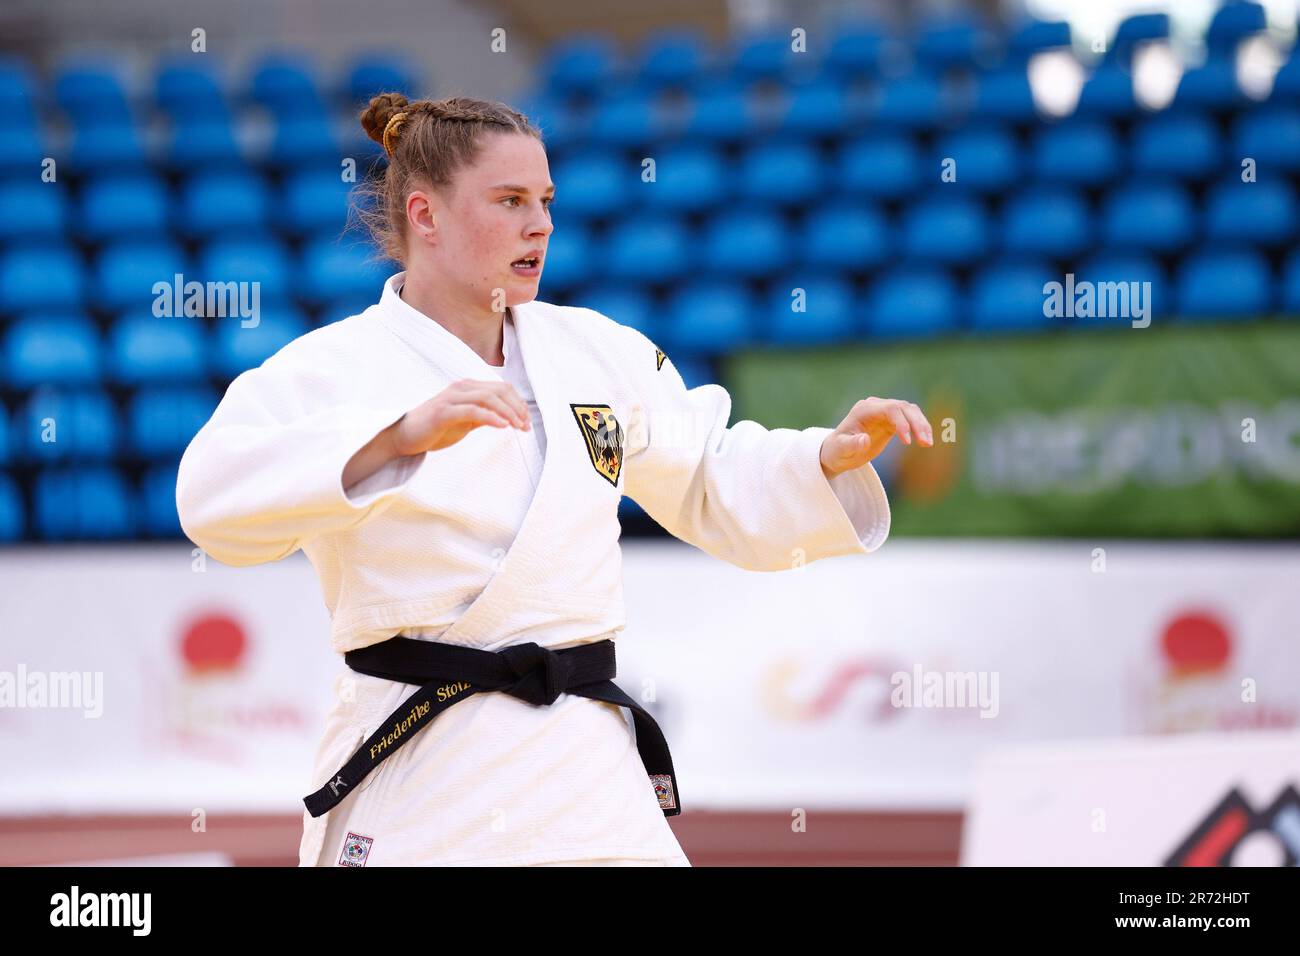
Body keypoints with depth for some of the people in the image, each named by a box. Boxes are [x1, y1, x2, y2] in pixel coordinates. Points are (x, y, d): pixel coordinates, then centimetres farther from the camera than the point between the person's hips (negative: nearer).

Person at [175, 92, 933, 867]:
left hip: (586, 784, 4)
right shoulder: (332, 367, -5)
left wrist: (834, 457, 3)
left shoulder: (595, 353, 11)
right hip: (413, 783, -4)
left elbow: (716, 488, 23)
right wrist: (403, 433, -34)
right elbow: (215, 498, -23)